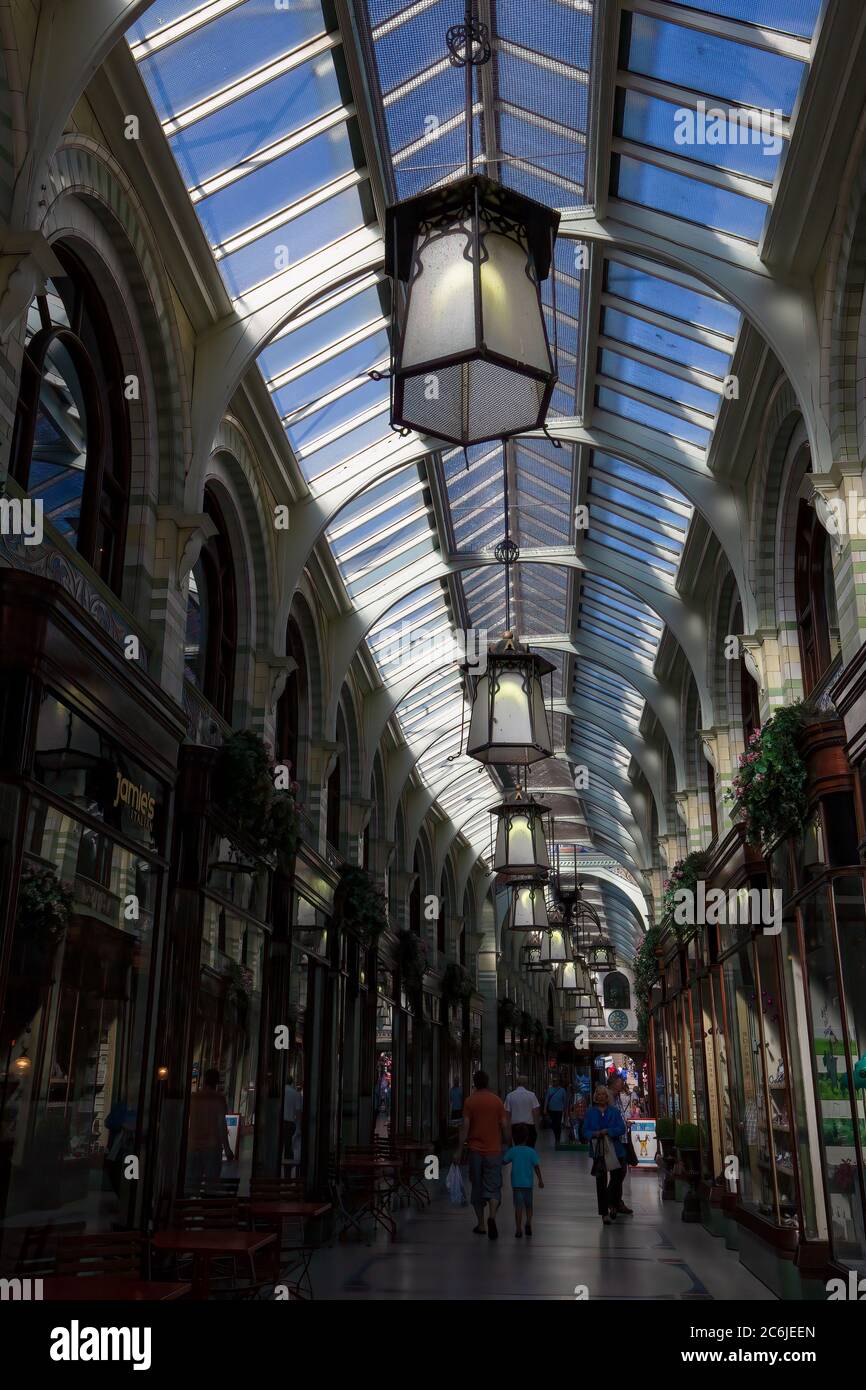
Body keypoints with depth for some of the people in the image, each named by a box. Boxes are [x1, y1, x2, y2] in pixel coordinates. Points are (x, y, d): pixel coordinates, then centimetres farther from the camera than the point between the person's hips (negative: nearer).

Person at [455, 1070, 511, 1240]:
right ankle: (492, 1217, -19)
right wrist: (507, 1145, 13)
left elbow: (465, 1127, -7)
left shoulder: (470, 1102, -3)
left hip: (475, 1150, 0)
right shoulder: (497, 1101, -1)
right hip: (494, 1151, 0)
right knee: (493, 1187, 4)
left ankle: (481, 1225, 18)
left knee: (477, 1188, 12)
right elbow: (505, 1126, -1)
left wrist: (459, 1151, -2)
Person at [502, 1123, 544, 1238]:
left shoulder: (512, 1151, -5)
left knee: (518, 1206, 1)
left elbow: (504, 1161, 3)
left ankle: (518, 1229, -5)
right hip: (528, 1183, 1)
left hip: (516, 1184, -1)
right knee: (528, 1205, 18)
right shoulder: (531, 1151, -5)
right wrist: (540, 1179, 1)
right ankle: (528, 1223, 1)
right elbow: (536, 1166, -6)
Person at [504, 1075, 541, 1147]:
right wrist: (537, 1127, 5)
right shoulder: (531, 1095, -5)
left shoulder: (509, 1096, -1)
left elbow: (508, 1113, 1)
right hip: (529, 1124, -1)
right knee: (530, 1148, 4)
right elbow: (535, 1112, -5)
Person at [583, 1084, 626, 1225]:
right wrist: (594, 1134, -17)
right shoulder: (590, 1112, 4)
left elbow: (622, 1128, -6)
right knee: (601, 1181, -1)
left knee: (617, 1177, 7)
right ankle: (604, 1213, 7)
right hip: (598, 1151, 0)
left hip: (615, 1149, 0)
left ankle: (612, 1205, 34)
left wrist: (608, 1131, -19)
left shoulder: (615, 1111, 1)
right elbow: (586, 1131, 4)